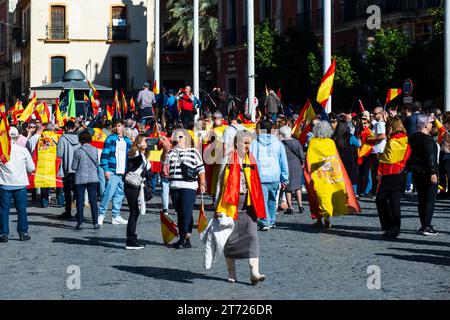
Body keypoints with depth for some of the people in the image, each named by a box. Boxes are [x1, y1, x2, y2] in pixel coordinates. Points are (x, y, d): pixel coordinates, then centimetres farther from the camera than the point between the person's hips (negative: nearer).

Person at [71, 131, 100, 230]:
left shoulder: (78, 151, -9)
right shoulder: (95, 150, -2)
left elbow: (74, 167, -5)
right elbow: (97, 164, 7)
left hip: (80, 179, -2)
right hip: (93, 178, 2)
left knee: (80, 201, 4)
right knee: (93, 200, 7)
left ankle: (79, 223, 3)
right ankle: (95, 223, 5)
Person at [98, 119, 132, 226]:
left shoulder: (127, 141, 16)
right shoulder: (110, 139, 0)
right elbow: (104, 155, -4)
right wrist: (106, 170, -11)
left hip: (124, 173, 6)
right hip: (112, 172, -6)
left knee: (120, 195, 8)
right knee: (109, 193, -13)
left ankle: (116, 216, 15)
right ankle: (101, 214, -4)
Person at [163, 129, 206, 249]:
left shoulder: (193, 152, 5)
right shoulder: (171, 153, 17)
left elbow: (201, 169, 4)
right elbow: (166, 170, 22)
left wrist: (202, 184, -2)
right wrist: (165, 171, 0)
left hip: (189, 187, -5)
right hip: (174, 187, 5)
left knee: (187, 213, -11)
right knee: (179, 213, 6)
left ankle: (185, 238, -10)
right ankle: (183, 239, 11)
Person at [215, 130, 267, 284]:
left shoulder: (251, 160, 13)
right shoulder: (228, 159, -3)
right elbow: (221, 183, -3)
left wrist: (258, 207, 13)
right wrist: (219, 208, -8)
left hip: (248, 203, 4)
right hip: (231, 202, -4)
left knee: (252, 236, -7)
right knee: (230, 238, 4)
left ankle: (254, 272, -14)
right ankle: (231, 273, 14)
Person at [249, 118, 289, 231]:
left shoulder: (255, 142, 1)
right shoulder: (278, 143, 6)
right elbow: (284, 162, 9)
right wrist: (285, 179, 14)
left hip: (260, 176, -2)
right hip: (274, 176, 2)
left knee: (263, 200, -1)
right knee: (272, 200, 17)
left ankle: (265, 223, -10)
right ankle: (271, 222, 22)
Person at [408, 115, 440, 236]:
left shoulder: (413, 137, 8)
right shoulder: (428, 139, -18)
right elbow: (430, 157, -22)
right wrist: (433, 173, -21)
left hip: (416, 172, 8)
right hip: (427, 172, -8)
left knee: (421, 200, 13)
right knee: (430, 200, -3)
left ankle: (424, 225, 17)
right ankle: (426, 227, -6)